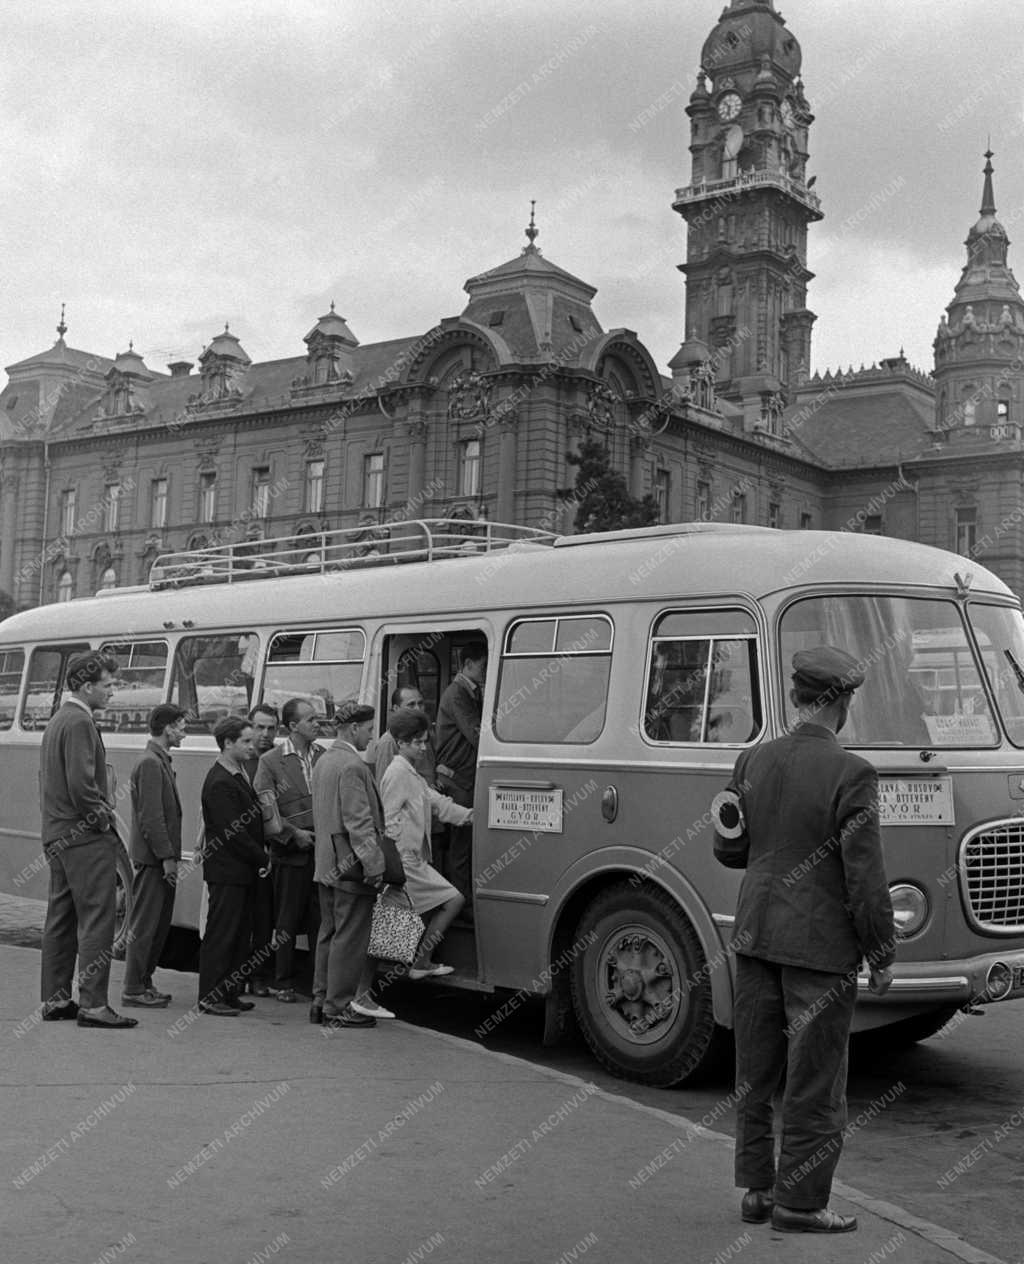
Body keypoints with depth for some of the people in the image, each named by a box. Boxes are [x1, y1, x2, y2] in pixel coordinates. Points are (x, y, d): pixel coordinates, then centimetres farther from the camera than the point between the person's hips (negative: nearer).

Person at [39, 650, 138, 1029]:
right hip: (86, 838, -10)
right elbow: (81, 784, -24)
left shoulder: (57, 721, 16)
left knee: (61, 919, 13)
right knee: (97, 920, -7)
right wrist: (102, 819, -11)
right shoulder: (80, 723, -15)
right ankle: (93, 1004, -6)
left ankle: (55, 999, 18)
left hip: (57, 837, 10)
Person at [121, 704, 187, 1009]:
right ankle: (133, 989, 3)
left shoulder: (160, 761, 16)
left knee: (159, 923, 14)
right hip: (152, 858, -10)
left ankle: (143, 982, 22)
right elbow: (150, 817, -20)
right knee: (144, 924, -3)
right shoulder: (150, 763, -15)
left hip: (159, 857, 10)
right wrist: (167, 857, -19)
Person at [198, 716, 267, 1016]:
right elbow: (233, 832, -19)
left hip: (242, 868, 10)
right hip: (227, 870, -10)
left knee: (240, 932, 13)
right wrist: (262, 858, -12)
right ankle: (209, 997, 5)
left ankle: (229, 994, 21)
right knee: (220, 934, -2)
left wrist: (260, 854, 6)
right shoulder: (220, 783, -17)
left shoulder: (238, 775, 13)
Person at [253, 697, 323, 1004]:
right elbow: (265, 809, -6)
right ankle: (284, 983, 18)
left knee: (322, 921, 4)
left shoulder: (325, 757, 8)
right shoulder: (270, 761, -1)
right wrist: (293, 834, -11)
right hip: (290, 854, -2)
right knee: (287, 922, 6)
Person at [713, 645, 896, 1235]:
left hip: (756, 937, 6)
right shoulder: (851, 774, -16)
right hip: (820, 944, -6)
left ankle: (757, 1188, 26)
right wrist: (882, 955, -5)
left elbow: (729, 849, 9)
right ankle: (800, 1202, 15)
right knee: (815, 1086, 7)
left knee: (756, 1077, 16)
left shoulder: (753, 762, 1)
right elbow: (866, 877, -15)